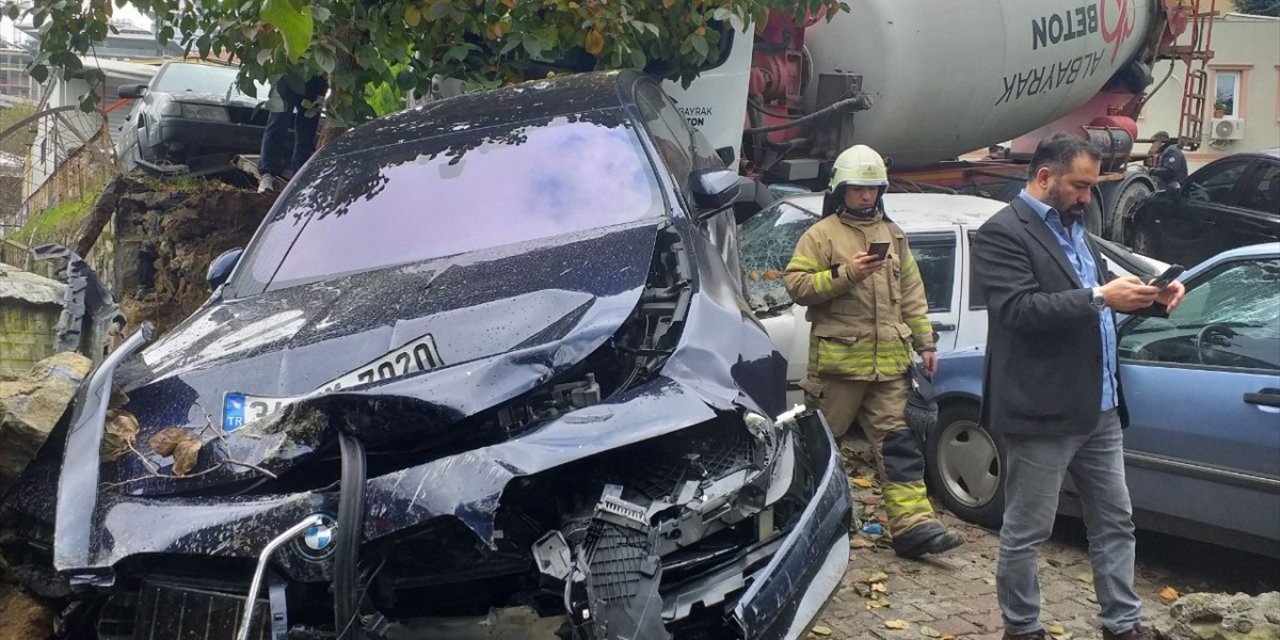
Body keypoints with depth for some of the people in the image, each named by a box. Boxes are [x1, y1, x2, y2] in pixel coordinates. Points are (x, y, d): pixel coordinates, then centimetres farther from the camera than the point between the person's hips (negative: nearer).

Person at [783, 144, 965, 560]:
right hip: (838, 357, -5)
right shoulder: (821, 235, 0)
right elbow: (796, 283, -9)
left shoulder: (893, 236, 18)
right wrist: (846, 274, -18)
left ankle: (913, 523, -2)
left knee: (896, 441, 0)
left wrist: (924, 342, 15)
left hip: (889, 361, 5)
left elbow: (911, 294, 21)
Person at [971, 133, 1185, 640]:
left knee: (1115, 521, 16)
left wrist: (1153, 298, 4)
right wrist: (1099, 298, -26)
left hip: (1099, 408, 9)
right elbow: (1019, 310, -24)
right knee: (1026, 532, 6)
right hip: (1042, 413, -9)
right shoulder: (1003, 233, -13)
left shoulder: (1075, 228, 15)